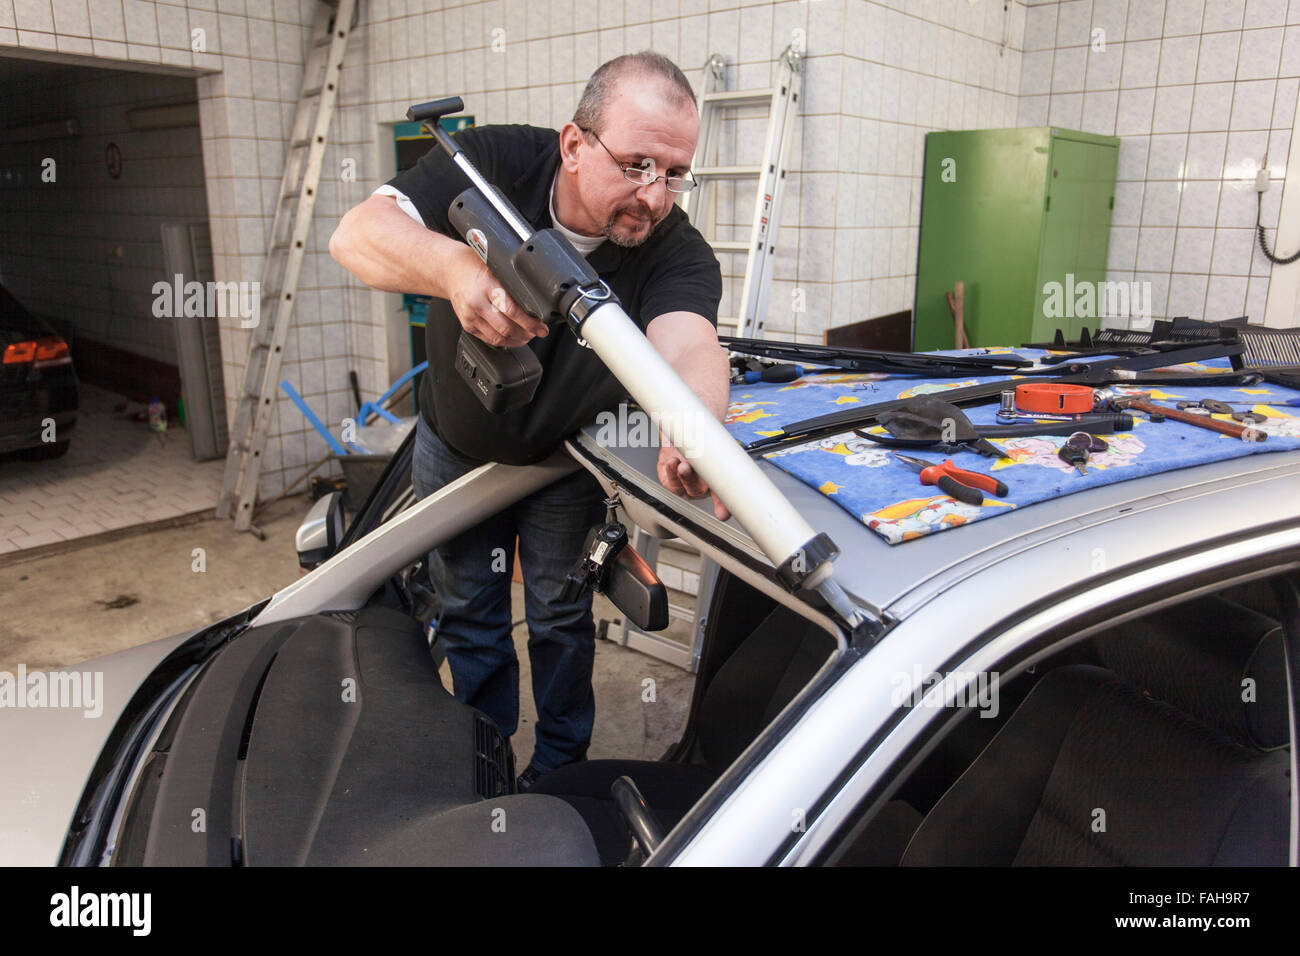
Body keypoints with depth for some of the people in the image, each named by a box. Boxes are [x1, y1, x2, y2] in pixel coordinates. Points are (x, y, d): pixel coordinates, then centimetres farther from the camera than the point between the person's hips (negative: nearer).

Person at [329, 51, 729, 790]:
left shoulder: (679, 254, -28)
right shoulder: (497, 164, -27)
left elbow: (688, 347, -48)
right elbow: (357, 234, -36)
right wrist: (454, 266, -59)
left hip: (568, 455, 0)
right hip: (457, 446, 1)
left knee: (561, 616, 9)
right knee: (468, 613, 13)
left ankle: (561, 767, 35)